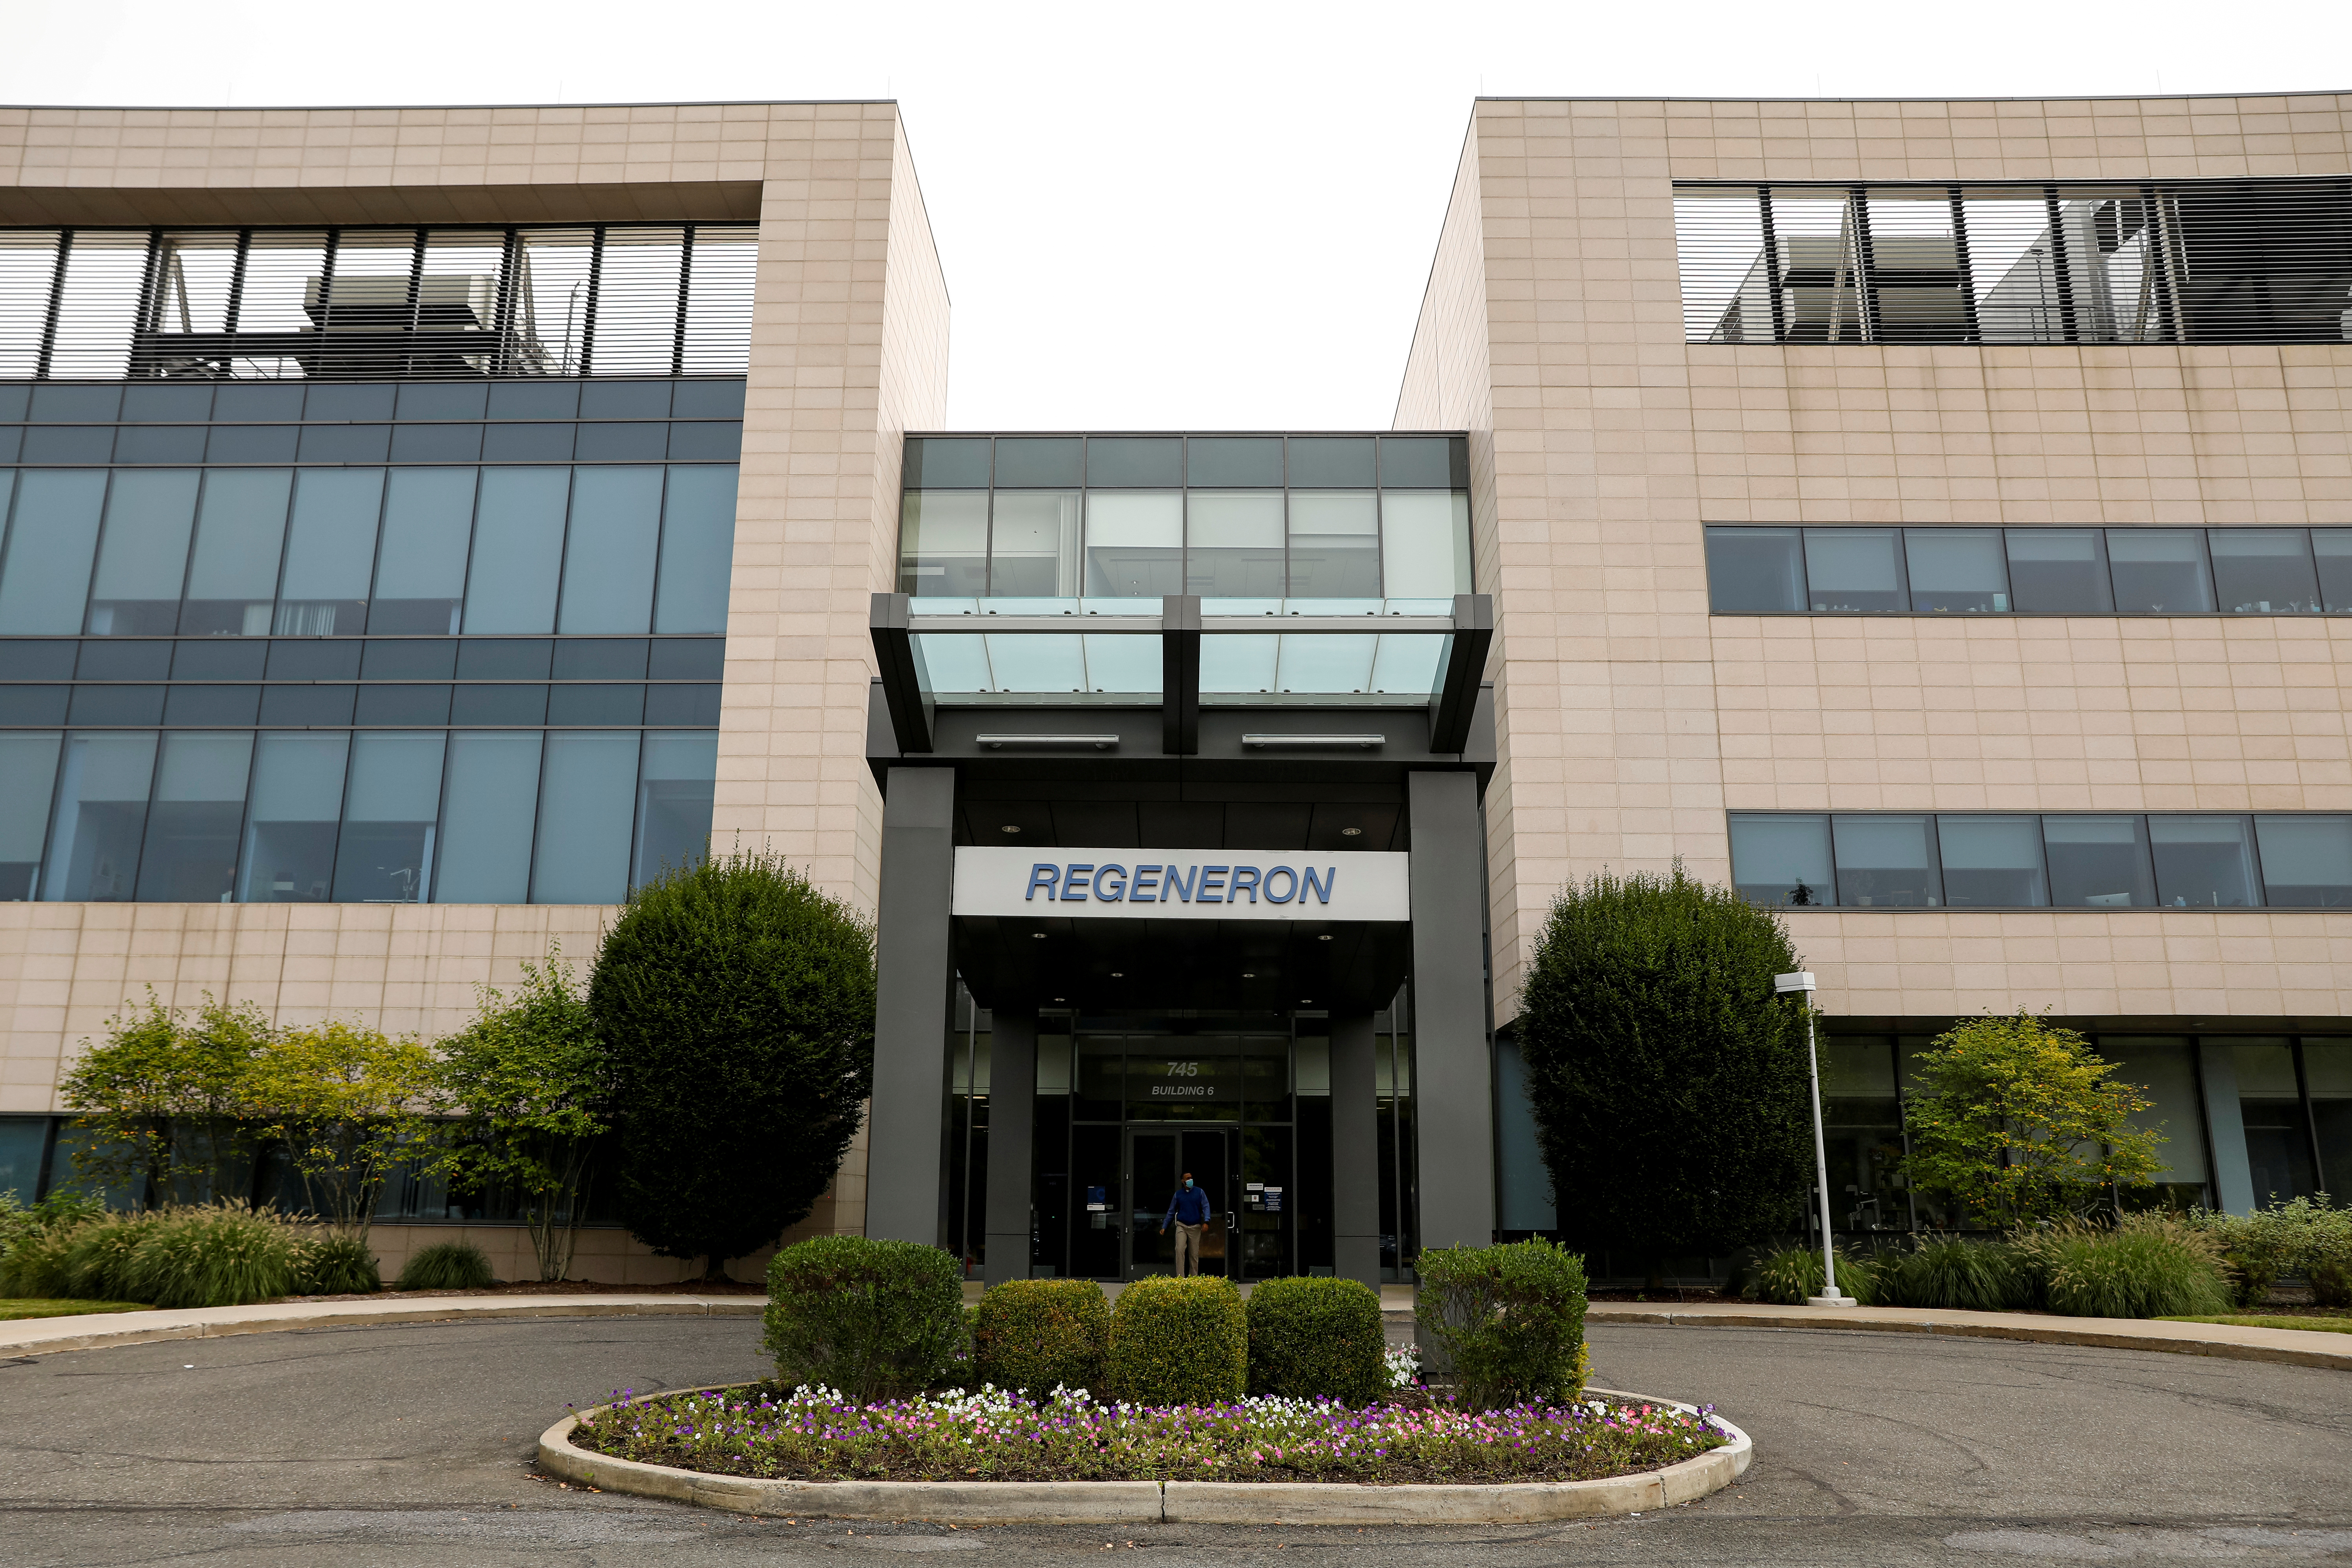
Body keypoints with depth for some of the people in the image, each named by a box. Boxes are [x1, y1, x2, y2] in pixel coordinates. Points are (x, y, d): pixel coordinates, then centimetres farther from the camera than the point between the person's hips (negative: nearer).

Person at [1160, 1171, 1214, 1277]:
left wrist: (1206, 1221, -17)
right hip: (1182, 1226, 0)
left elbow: (1206, 1207, 0)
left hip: (1195, 1227, 0)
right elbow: (1171, 1212, 13)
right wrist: (1164, 1227, 9)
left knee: (1194, 1254, 3)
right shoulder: (1178, 1194, 8)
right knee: (1180, 1250, -16)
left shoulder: (1199, 1192, 6)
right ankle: (1180, 1277, -16)